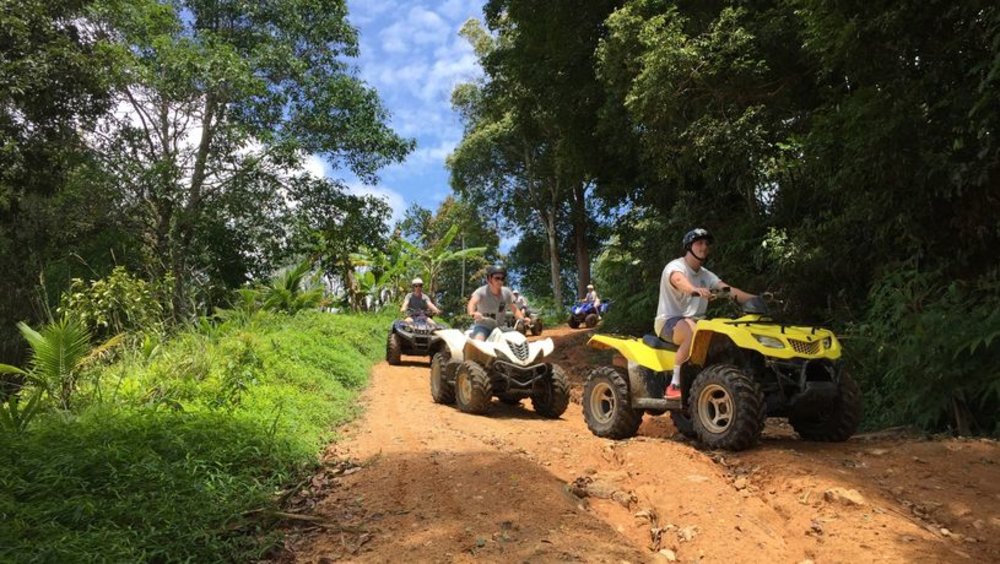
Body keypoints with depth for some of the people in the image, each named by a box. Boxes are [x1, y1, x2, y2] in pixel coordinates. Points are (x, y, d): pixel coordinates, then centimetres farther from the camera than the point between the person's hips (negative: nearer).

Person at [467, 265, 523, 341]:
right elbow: (472, 303, -35)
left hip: (499, 327, 5)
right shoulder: (481, 291, -16)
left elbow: (514, 309, 3)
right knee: (478, 343, -31)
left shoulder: (507, 292, -4)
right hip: (483, 325, -4)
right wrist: (472, 313, -58)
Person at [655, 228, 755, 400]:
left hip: (695, 321, 7)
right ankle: (674, 386, -34)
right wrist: (695, 290, -54)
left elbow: (730, 291, 2)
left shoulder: (706, 275, 15)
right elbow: (679, 280, -31)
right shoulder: (675, 267, -7)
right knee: (694, 332, -39)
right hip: (669, 321, -7)